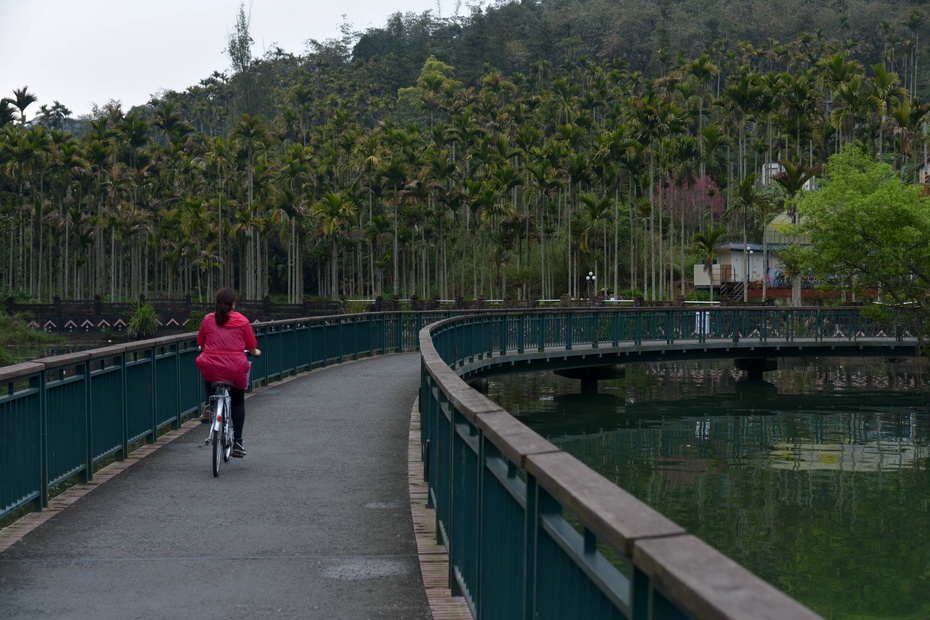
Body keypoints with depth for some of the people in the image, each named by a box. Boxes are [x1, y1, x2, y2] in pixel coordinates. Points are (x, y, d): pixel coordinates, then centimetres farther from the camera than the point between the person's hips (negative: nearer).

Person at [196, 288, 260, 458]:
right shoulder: (242, 321, 1)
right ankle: (237, 442, 16)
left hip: (211, 370, 1)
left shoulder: (208, 319, 4)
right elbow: (251, 346, 8)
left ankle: (210, 408, 26)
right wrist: (256, 353, 32)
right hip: (235, 370, -1)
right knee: (238, 402, 20)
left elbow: (200, 344, 16)